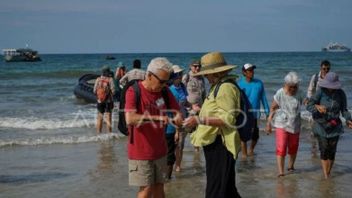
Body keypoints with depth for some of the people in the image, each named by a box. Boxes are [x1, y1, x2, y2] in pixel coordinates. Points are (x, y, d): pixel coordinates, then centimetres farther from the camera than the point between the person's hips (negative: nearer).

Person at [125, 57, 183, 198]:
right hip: (140, 151, -5)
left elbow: (177, 111, 9)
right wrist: (157, 118, -35)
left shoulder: (165, 91, 1)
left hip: (160, 150, 5)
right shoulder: (133, 91, -16)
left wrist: (178, 117, -15)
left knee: (159, 187, 12)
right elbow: (130, 119, -28)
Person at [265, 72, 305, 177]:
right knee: (281, 148, -12)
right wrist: (269, 123, -5)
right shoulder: (280, 93, -12)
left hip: (295, 125, 4)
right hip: (282, 124, -3)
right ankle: (280, 171, -12)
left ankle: (291, 166, 35)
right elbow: (273, 108, -6)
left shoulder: (299, 94, -3)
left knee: (293, 147, 14)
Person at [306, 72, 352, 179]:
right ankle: (326, 177, -4)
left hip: (335, 126, 2)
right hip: (321, 125, -2)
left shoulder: (341, 93, -5)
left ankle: (328, 174, 22)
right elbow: (309, 106, -14)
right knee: (324, 150, -7)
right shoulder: (321, 91, -13)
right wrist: (317, 108, -35)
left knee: (332, 151, 5)